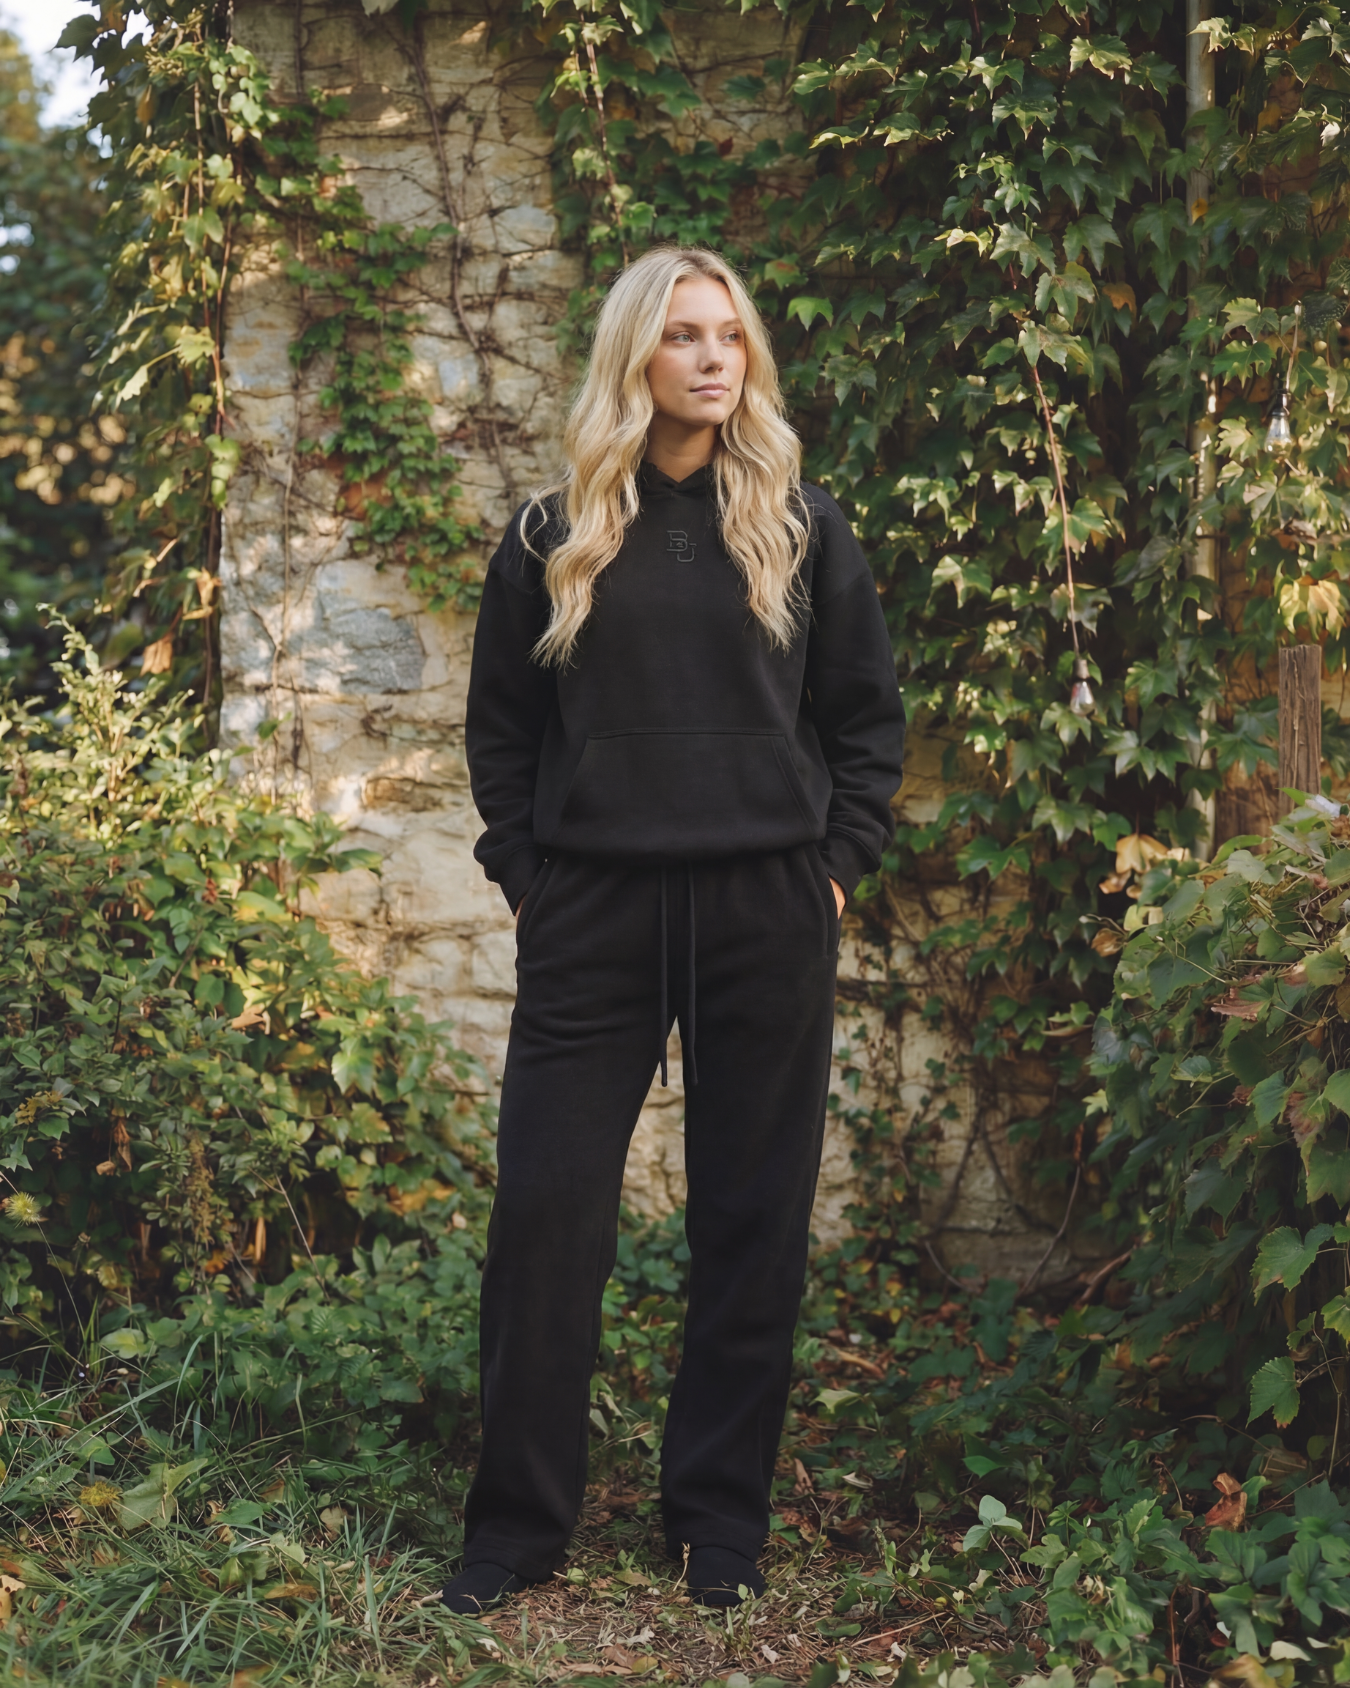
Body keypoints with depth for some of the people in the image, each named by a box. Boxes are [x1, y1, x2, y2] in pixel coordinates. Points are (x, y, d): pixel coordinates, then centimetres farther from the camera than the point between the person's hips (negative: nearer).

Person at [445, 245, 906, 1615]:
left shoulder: (801, 528, 6)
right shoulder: (555, 535, 5)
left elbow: (867, 717, 10)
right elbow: (499, 725, 11)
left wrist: (836, 861, 1)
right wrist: (523, 868, 2)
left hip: (767, 915, 0)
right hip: (591, 916, 0)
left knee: (752, 1221, 5)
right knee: (546, 1211, -1)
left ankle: (722, 1518, 19)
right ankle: (517, 1524, 11)